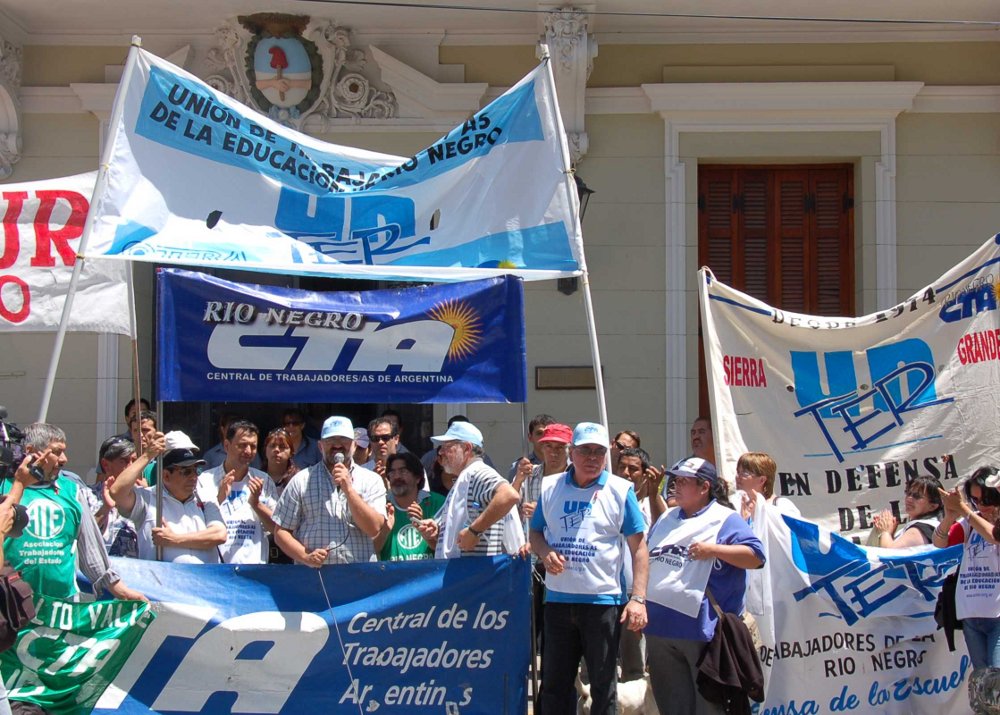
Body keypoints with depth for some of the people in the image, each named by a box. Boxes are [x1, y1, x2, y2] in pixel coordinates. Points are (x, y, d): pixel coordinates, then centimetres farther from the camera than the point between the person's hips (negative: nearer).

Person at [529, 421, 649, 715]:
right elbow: (535, 532, 17)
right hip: (557, 599, 3)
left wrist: (638, 598, -12)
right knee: (554, 684, 9)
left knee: (603, 686, 5)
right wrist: (545, 553, -7)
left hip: (604, 601, -3)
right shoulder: (550, 487, 7)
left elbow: (639, 546, -4)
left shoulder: (620, 490, -2)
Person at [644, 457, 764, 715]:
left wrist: (713, 549, -18)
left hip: (702, 629, -7)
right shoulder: (666, 519, 21)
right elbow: (646, 557, 32)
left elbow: (756, 557, -10)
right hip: (660, 626, 7)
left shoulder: (725, 519, -2)